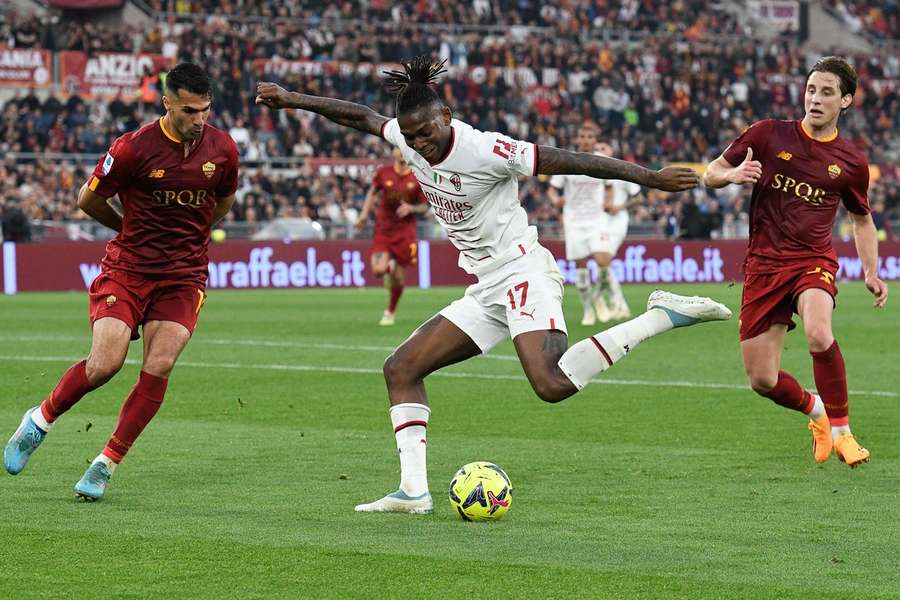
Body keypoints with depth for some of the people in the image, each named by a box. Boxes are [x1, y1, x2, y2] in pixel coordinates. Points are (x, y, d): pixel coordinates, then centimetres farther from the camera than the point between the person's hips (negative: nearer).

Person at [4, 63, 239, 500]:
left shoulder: (222, 148, -2)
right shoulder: (135, 147, -13)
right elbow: (87, 199, 0)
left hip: (184, 275, 3)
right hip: (127, 268, -3)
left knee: (158, 368, -14)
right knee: (105, 363, -16)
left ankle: (107, 464, -1)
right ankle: (40, 420, 12)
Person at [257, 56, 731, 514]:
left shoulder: (484, 150, -18)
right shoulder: (408, 140, 4)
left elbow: (571, 161, -17)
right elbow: (361, 117, 22)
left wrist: (651, 177, -17)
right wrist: (293, 100, 23)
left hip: (522, 273, -9)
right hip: (487, 289, 9)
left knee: (551, 385, -32)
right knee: (400, 370, 5)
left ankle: (662, 316, -23)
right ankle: (414, 490, 3)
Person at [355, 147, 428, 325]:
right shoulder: (384, 173, -1)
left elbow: (424, 207, 2)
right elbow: (372, 192, 17)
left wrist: (411, 208, -18)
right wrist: (364, 214, 8)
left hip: (405, 231, -1)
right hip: (383, 229, 1)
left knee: (399, 279, 2)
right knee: (378, 270, -17)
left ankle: (390, 312, 26)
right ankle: (390, 267, 21)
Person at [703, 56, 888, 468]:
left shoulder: (851, 163, 4)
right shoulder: (768, 135, 0)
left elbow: (862, 220, 19)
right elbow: (711, 174, 7)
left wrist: (871, 273, 5)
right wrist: (732, 175, -16)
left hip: (813, 260, -1)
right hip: (763, 264, 1)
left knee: (819, 336, -34)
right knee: (762, 381, -1)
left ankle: (841, 430, -14)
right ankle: (816, 411, 32)